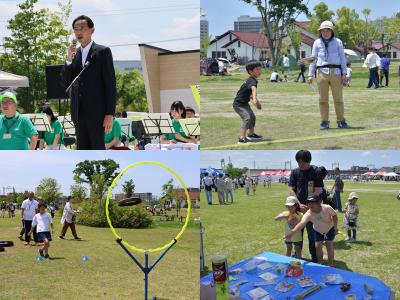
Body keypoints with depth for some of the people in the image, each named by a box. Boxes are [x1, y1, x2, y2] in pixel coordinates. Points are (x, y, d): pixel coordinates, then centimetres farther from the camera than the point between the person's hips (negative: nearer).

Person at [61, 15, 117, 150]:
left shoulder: (102, 52, -1)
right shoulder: (74, 54, 15)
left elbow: (110, 84, -5)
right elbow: (65, 83, 9)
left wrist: (110, 113, -12)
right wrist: (69, 60, -6)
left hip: (96, 112, -5)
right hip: (79, 113, 5)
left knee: (98, 148, -5)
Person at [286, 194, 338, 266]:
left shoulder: (327, 208, -36)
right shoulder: (308, 214, -38)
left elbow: (334, 215, -13)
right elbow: (302, 223, -55)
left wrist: (336, 227, -19)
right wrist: (292, 232, -73)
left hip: (330, 229, -1)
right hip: (318, 231, 1)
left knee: (329, 246, -5)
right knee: (317, 246, -1)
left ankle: (330, 265, 11)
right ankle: (320, 264, 22)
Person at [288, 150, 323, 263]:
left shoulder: (316, 172, -5)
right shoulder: (295, 172, 4)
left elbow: (318, 191, -9)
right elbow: (291, 190, 0)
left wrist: (308, 206, -16)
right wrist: (299, 205, -13)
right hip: (298, 207, 3)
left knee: (312, 233, 0)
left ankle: (315, 258, 10)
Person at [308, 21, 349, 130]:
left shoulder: (338, 42, 10)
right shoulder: (317, 43, 12)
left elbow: (342, 58, 9)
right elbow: (313, 59, 12)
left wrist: (344, 74, 1)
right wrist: (311, 75, 5)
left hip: (336, 72, 0)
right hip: (321, 72, 1)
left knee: (338, 98, 0)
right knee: (323, 99, 1)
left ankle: (341, 121, 8)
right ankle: (324, 122, 6)